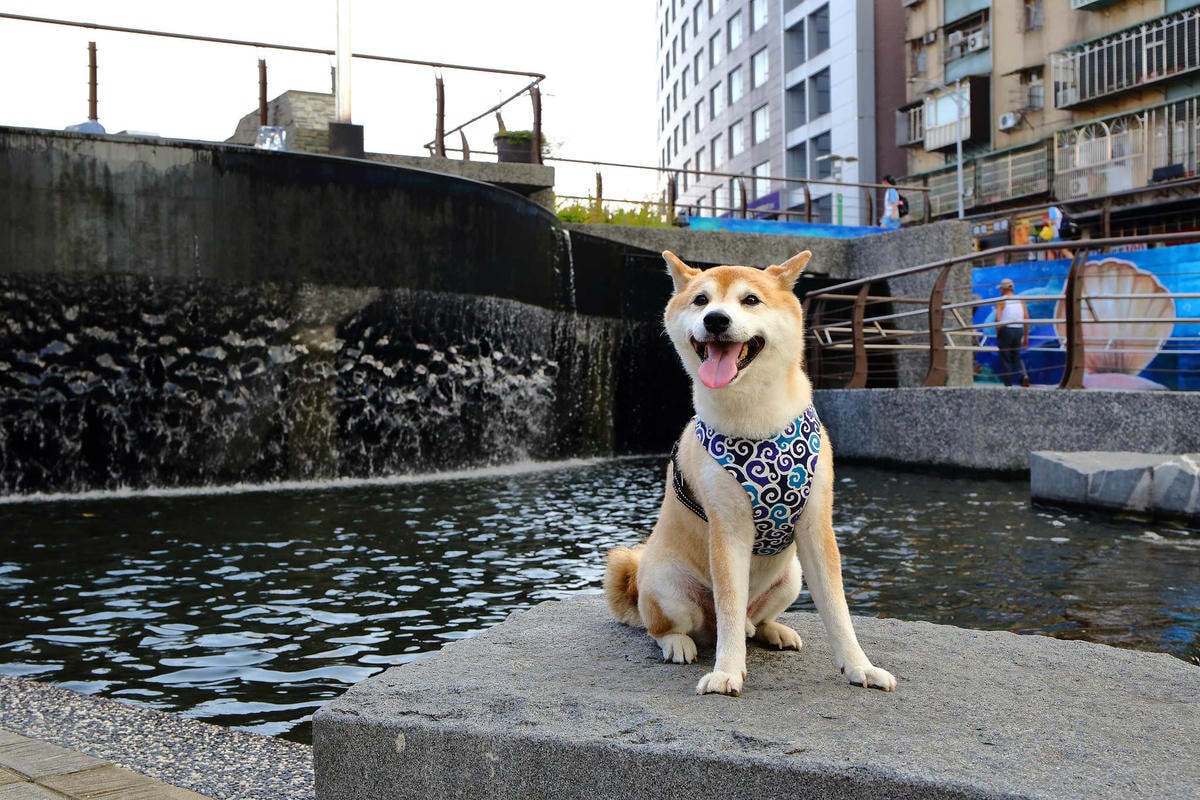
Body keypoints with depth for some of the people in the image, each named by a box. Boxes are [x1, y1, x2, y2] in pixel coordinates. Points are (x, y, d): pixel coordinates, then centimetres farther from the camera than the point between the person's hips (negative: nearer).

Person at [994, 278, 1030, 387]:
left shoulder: (1001, 301, -3)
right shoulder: (1020, 300, 9)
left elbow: (997, 319, -14)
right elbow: (1026, 318, 4)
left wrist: (997, 334, -3)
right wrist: (1026, 336, 9)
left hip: (1005, 330, -4)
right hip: (1019, 330, 4)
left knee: (1005, 359, 5)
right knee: (1016, 356, 19)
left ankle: (1008, 385, 3)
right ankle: (1024, 375, -7)